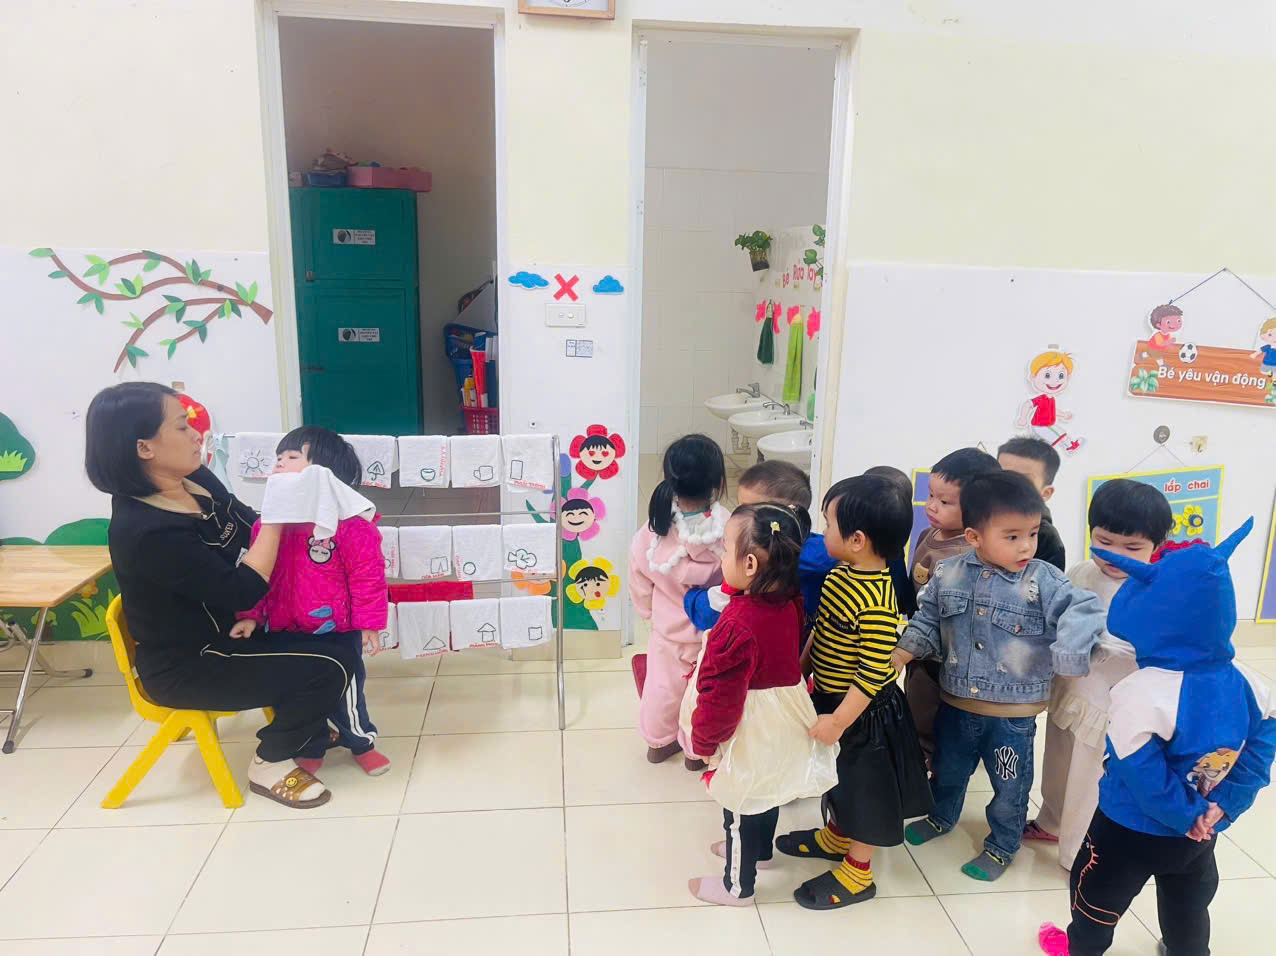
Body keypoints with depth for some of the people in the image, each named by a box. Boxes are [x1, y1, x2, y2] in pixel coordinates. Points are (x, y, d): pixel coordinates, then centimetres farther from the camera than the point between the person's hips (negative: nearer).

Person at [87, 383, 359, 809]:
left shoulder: (195, 481, -4)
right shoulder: (147, 531, -30)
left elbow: (252, 532, 7)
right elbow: (243, 590, -29)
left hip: (227, 629, 9)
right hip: (187, 665, -9)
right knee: (328, 668, -17)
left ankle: (306, 728, 27)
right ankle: (270, 764, 7)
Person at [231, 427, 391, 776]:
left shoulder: (348, 523, -19)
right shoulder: (270, 522, -3)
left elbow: (367, 574, -16)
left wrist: (369, 622, -13)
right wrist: (251, 615, 1)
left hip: (337, 632, -5)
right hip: (285, 632, 5)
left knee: (344, 691, 9)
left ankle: (362, 742, 35)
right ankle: (310, 750, 41)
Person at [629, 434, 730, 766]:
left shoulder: (652, 530, -22)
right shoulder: (731, 530, -30)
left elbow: (640, 582, -7)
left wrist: (649, 611, 13)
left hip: (668, 630, 2)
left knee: (662, 685, 25)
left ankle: (659, 742, 46)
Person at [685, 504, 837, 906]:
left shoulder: (738, 624, -35)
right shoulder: (789, 602, -11)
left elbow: (720, 696, -26)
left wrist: (703, 740, -11)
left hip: (751, 730, -8)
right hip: (783, 717, 8)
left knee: (740, 804, 14)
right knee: (766, 791, 30)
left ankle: (737, 885, 35)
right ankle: (759, 850, 55)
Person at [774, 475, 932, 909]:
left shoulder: (875, 603, -32)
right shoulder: (840, 574, -5)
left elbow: (874, 672, -28)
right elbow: (821, 628, 9)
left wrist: (839, 721, -23)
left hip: (862, 711, -8)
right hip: (830, 697, 8)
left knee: (864, 787, 12)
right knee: (838, 776, 27)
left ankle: (857, 873, 30)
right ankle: (836, 837, 51)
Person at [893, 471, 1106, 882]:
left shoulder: (1043, 581, -17)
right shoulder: (949, 575, -8)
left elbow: (1083, 611, -27)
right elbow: (927, 621, 3)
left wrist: (1068, 654, -39)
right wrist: (901, 654, -7)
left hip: (1013, 714, -3)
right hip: (955, 705, 3)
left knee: (1009, 786, 16)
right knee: (947, 770, 26)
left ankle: (1002, 845, 42)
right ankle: (941, 816, 54)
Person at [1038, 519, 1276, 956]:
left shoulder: (1140, 692, -34)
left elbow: (1143, 773, -30)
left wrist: (1183, 816, -15)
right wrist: (1225, 804, -5)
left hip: (1131, 828, -5)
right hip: (1201, 832, 5)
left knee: (1099, 890, 22)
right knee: (1189, 904, 30)